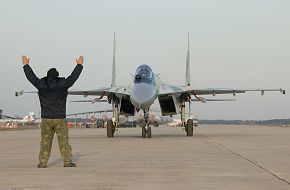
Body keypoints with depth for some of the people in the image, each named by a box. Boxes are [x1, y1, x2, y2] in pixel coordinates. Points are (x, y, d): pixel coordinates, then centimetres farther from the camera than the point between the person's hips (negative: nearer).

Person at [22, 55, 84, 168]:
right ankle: (67, 162, 0)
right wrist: (79, 65, 17)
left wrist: (26, 65, 25)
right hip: (60, 119, -2)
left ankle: (42, 163, 6)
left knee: (45, 142, 7)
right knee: (64, 141, 2)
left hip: (46, 119, 2)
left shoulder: (41, 85, -3)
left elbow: (31, 77, 10)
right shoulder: (62, 84, -7)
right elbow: (73, 77, 3)